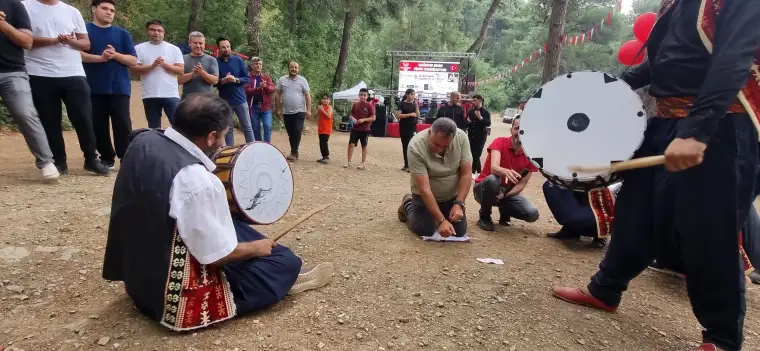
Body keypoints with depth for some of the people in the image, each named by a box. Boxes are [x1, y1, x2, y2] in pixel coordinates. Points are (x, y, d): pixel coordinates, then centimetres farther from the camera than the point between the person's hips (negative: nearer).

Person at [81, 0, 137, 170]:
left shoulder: (122, 34, 12)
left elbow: (133, 60, 6)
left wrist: (115, 55, -11)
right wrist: (100, 58, -18)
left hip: (119, 87, 0)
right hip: (94, 88, 0)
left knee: (123, 124, -6)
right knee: (98, 125, 4)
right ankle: (107, 158, 15)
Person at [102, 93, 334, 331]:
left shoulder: (143, 139, -6)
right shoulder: (197, 181, -32)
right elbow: (218, 256, -24)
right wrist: (255, 247, -5)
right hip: (172, 296, -9)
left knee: (232, 223, 22)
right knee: (287, 261, -3)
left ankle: (283, 276, 30)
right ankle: (285, 277, 30)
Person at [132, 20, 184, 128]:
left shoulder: (173, 49, 5)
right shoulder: (139, 48, 7)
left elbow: (181, 70, 0)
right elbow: (134, 69, -1)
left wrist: (165, 64, -13)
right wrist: (152, 66, -13)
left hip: (171, 95, -1)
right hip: (150, 96, 2)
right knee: (154, 128, 10)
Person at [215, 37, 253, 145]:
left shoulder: (238, 60, 1)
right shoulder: (216, 62, -1)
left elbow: (247, 78, 0)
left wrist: (236, 79, -17)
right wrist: (223, 80, -19)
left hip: (240, 99, 0)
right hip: (225, 101, 0)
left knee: (247, 127, 4)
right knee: (228, 129, 7)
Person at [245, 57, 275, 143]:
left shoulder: (267, 77, 11)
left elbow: (272, 89, 1)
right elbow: (247, 91, -11)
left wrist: (265, 86, -20)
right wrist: (259, 88, -24)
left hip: (265, 107, 1)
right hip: (253, 107, -1)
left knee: (268, 126, -10)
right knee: (256, 129, 6)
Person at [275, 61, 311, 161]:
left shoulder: (302, 80, 1)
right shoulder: (282, 80, 5)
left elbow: (307, 96, -1)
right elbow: (277, 95, 8)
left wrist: (309, 110, -8)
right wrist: (278, 109, 4)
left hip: (299, 112, -3)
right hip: (286, 112, 3)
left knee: (297, 132, -10)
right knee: (291, 134, 8)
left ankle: (294, 153, -3)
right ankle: (294, 153, 17)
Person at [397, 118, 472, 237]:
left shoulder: (461, 137, -23)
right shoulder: (416, 147, -33)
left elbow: (466, 174, -17)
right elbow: (424, 189, -33)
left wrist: (459, 204, -27)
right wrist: (441, 220, -36)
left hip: (452, 195, 3)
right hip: (425, 195, -3)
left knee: (460, 231, 0)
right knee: (425, 231, -8)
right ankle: (407, 204, 21)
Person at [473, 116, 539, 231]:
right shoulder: (500, 142, -17)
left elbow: (522, 184, -7)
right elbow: (494, 168, -33)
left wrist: (504, 194, -25)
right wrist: (506, 172, -57)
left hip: (508, 192, 3)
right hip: (484, 188, -3)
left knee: (532, 214, -19)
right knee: (492, 179, -39)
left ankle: (504, 212, 14)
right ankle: (484, 217, -12)